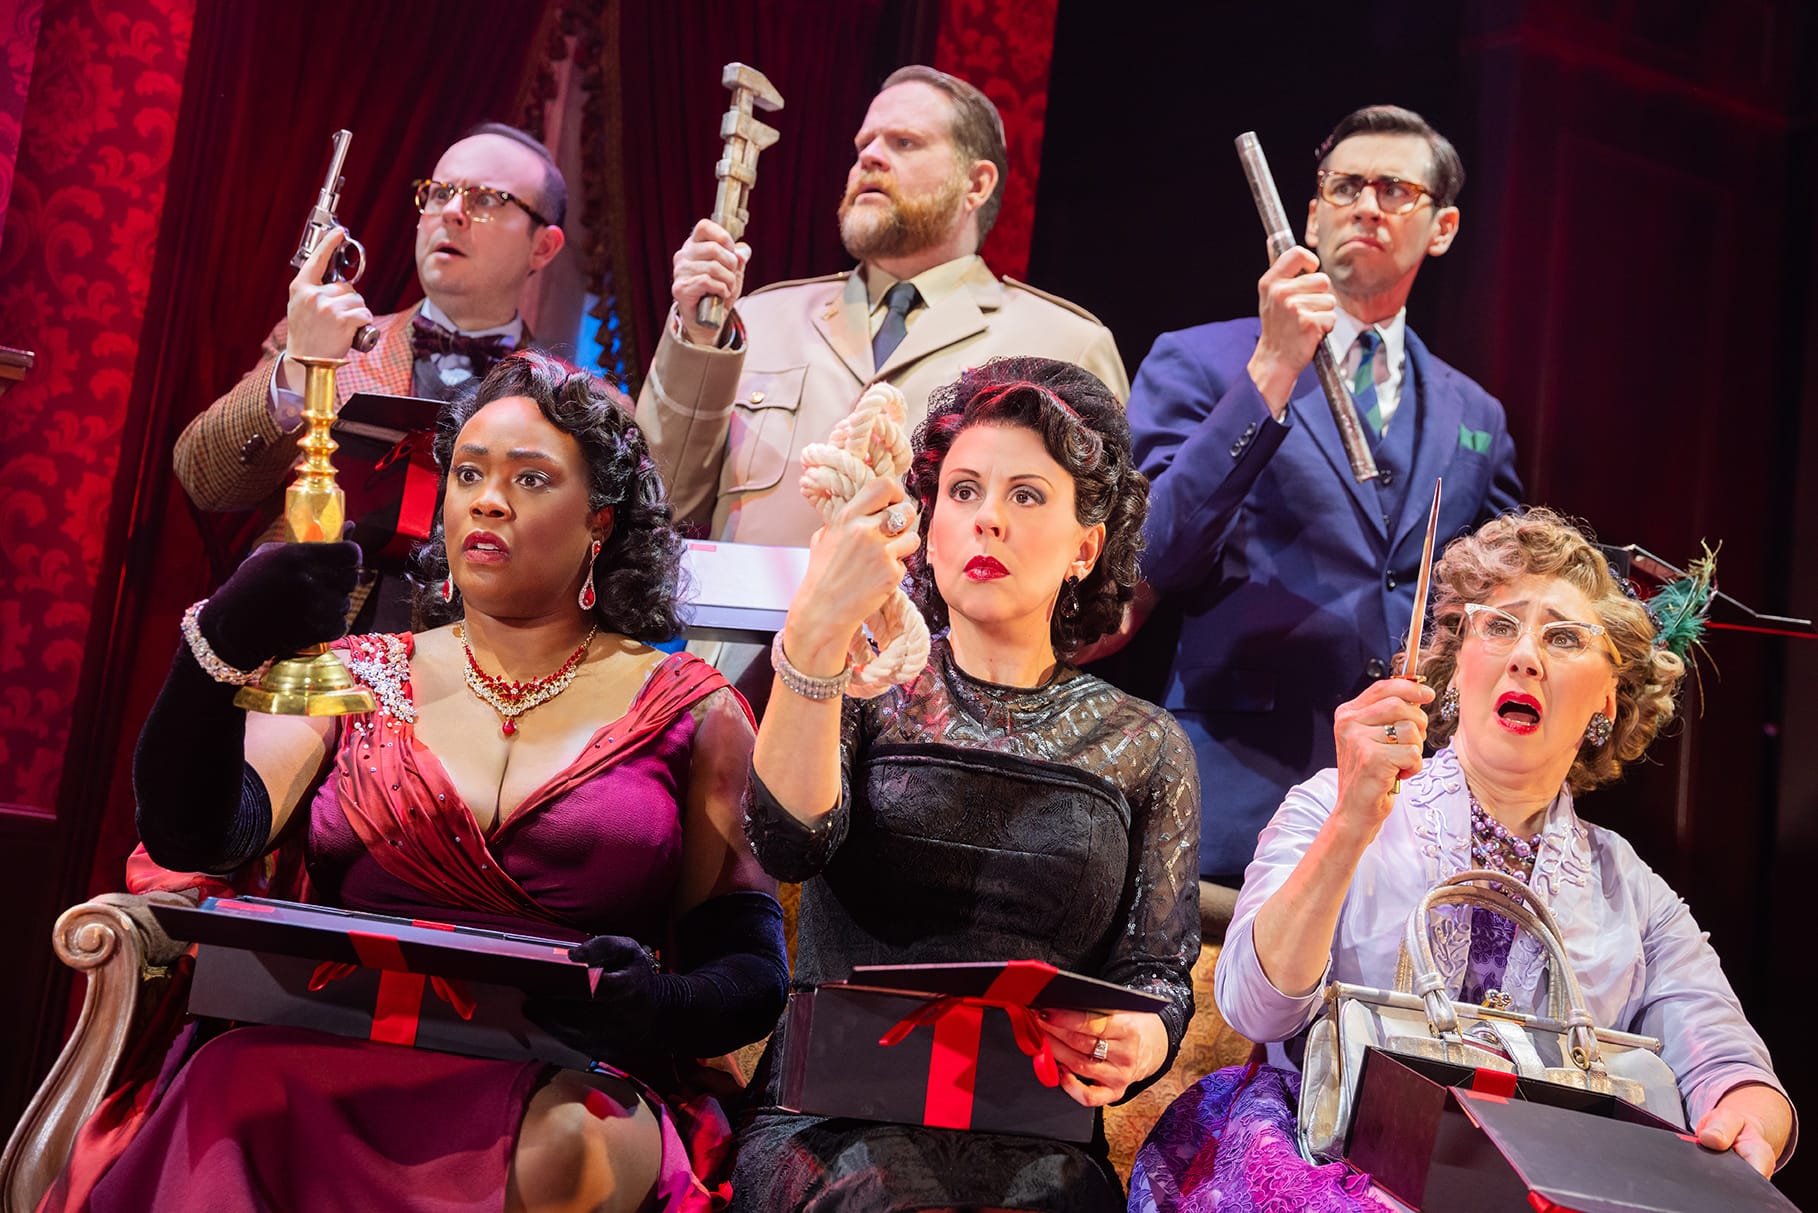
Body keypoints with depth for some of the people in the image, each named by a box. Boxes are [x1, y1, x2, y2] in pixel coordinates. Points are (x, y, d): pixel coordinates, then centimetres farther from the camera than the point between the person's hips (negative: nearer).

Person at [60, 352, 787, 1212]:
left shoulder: (690, 711, 10)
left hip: (561, 1087, 0)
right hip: (334, 1068, 1)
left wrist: (662, 1008, -17)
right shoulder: (356, 679, 15)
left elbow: (750, 965, 7)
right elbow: (195, 834, 0)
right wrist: (225, 651, -18)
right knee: (230, 1088, -33)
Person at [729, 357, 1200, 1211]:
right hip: (837, 1118, -1)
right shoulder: (869, 691, 9)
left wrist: (1134, 1044, -15)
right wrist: (815, 635, -25)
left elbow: (1157, 971, 10)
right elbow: (790, 845, -11)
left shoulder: (1143, 746, 12)